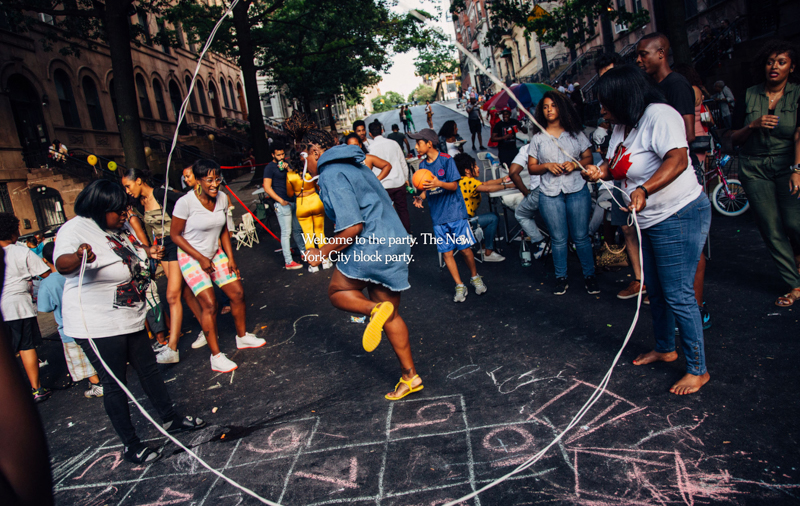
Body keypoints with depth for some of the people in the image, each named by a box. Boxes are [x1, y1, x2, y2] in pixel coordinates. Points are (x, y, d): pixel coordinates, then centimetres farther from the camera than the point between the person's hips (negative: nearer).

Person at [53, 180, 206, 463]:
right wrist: (79, 257, -61)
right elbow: (62, 264, -41)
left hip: (131, 319, 9)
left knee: (148, 369, 18)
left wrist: (148, 253, 14)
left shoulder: (118, 227, 6)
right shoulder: (76, 230, -20)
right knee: (115, 384, 2)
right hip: (98, 326, -9)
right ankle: (130, 445, 16)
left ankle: (170, 419, 35)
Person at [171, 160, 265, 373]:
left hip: (215, 253, 6)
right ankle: (216, 357, 1)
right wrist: (201, 259, -15)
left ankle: (242, 336, 27)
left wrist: (230, 257, 1)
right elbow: (175, 235, -13)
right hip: (191, 257, -6)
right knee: (209, 304, -11)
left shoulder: (222, 198, -6)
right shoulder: (186, 203, -22)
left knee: (237, 293, 4)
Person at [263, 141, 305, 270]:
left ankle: (304, 252, 29)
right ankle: (288, 262, -1)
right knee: (286, 232, -5)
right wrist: (281, 200, -15)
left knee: (297, 229, 16)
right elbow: (267, 187, -10)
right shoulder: (270, 167, -5)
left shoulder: (286, 164, 15)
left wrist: (288, 169, -6)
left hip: (293, 201, 7)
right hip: (282, 204, -7)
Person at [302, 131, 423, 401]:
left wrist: (324, 252, -9)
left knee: (337, 292, 15)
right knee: (391, 316, 16)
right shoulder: (355, 166, 18)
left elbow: (352, 227, -21)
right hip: (394, 244, 9)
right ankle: (410, 376, 23)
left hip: (371, 247, -9)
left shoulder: (331, 175, -12)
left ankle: (375, 309, -14)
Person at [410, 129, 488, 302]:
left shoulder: (446, 160, -8)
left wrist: (439, 183, -28)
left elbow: (454, 185, -10)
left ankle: (475, 278, 25)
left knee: (464, 248, 0)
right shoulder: (422, 165, 7)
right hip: (438, 216, 4)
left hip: (455, 211, -4)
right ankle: (459, 286, 15)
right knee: (446, 252, 2)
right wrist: (420, 197, -8)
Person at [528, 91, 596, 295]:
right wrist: (547, 166, -11)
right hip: (550, 194, 0)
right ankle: (561, 277, 16)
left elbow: (589, 158, 9)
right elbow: (531, 167, 8)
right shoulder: (537, 139, 9)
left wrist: (575, 164, -10)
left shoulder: (575, 133, 9)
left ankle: (589, 275, 15)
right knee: (558, 238, 4)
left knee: (581, 236, 2)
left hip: (577, 190, 0)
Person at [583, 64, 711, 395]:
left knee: (677, 296, -6)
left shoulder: (659, 115, -18)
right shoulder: (622, 126, 10)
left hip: (680, 216, -10)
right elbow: (618, 164, 21)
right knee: (655, 291, 20)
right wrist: (602, 171, -1)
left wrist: (644, 190, -46)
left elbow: (678, 159, -32)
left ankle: (697, 370, 10)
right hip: (649, 220, 10)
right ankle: (665, 349, 39)